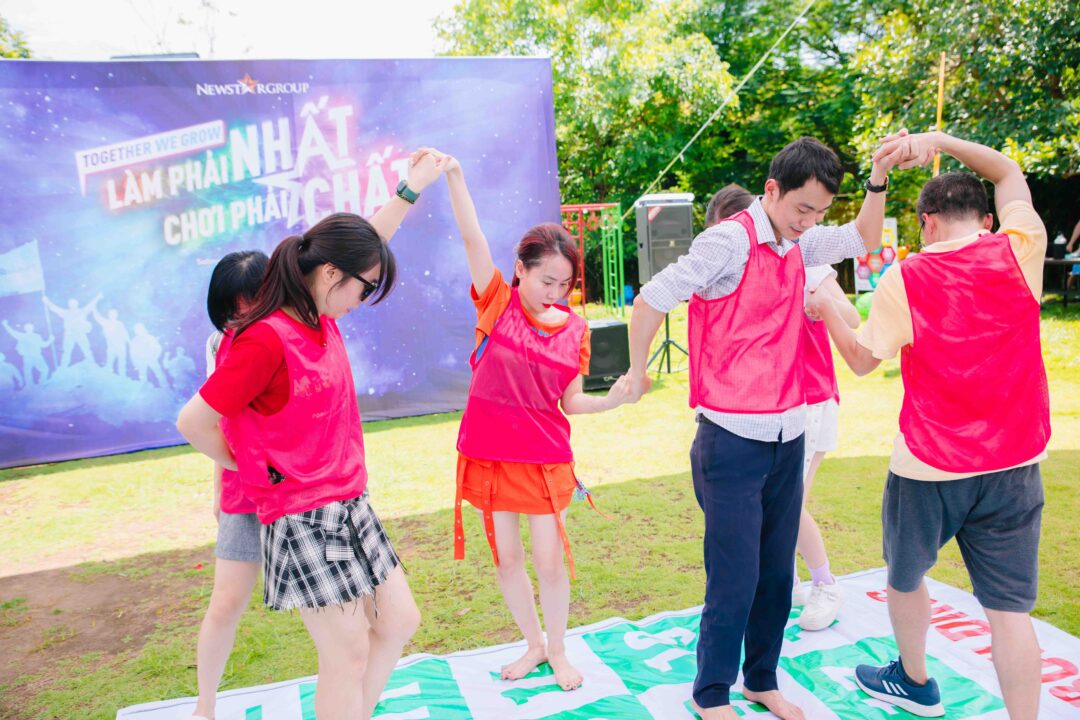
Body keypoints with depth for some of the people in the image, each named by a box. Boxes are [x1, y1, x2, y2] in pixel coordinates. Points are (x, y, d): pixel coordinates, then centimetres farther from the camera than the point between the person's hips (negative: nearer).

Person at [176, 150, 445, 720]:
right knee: (348, 654, 1)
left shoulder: (321, 318, 4)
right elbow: (193, 422, -17)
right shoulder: (266, 340, -21)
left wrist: (414, 185, 18)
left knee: (399, 621, 14)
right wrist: (258, 471, -3)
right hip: (303, 517, -9)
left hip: (349, 505, 9)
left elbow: (364, 241, 17)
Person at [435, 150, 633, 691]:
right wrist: (453, 176, -29)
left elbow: (571, 402, 3)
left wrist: (613, 400, -15)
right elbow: (472, 238, -19)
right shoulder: (497, 303, -6)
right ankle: (533, 645, 34)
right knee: (506, 557, 12)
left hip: (544, 456, 0)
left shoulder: (574, 328, -1)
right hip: (490, 452, 0)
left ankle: (558, 652, 29)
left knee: (550, 560, 5)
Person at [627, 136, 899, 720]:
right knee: (735, 579, 0)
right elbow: (650, 300, -11)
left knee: (776, 573, 14)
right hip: (733, 440, -7)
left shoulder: (798, 245, 12)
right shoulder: (730, 240, -12)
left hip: (787, 436, 7)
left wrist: (877, 181, 12)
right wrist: (636, 376, 0)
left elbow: (864, 239, 27)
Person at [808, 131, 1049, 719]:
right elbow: (1009, 172, 15)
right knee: (1008, 607, 7)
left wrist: (826, 310, 13)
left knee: (905, 577, 23)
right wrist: (939, 141, 6)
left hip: (928, 469, -2)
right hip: (1013, 465, 2)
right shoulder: (1020, 252, -2)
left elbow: (863, 360, 1)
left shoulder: (904, 280, -9)